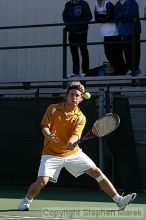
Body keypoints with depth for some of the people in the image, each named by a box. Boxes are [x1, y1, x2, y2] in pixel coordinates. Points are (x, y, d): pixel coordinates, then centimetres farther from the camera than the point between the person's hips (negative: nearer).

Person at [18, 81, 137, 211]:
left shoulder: (80, 118, -1)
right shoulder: (53, 109, -2)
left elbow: (76, 135, -15)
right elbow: (45, 127, -7)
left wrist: (71, 142, -40)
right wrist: (50, 136, -31)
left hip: (72, 153, 2)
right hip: (52, 154, -2)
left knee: (96, 172, -6)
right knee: (42, 181, -19)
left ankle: (119, 200, -1)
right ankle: (26, 201, 11)